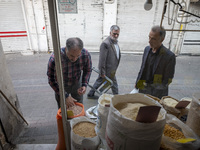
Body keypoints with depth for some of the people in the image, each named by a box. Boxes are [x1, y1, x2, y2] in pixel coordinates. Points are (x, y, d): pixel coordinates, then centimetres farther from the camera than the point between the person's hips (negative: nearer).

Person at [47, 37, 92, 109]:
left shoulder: (86, 55, -26)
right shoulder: (54, 59, -35)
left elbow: (88, 70, -6)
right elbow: (52, 80, -21)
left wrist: (84, 85, -19)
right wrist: (65, 96, -23)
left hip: (77, 84, 2)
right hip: (61, 86, -2)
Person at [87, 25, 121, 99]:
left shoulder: (115, 42, 8)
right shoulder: (105, 43, -23)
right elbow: (102, 59, -24)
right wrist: (102, 72, -22)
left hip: (111, 69, 9)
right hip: (108, 70, -9)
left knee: (100, 80, 19)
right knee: (114, 84, 9)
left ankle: (91, 94, 35)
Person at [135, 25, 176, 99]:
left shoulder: (169, 56, -16)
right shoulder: (147, 49, 1)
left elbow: (167, 81, -13)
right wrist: (137, 86, 6)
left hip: (158, 93, -4)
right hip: (143, 89, 5)